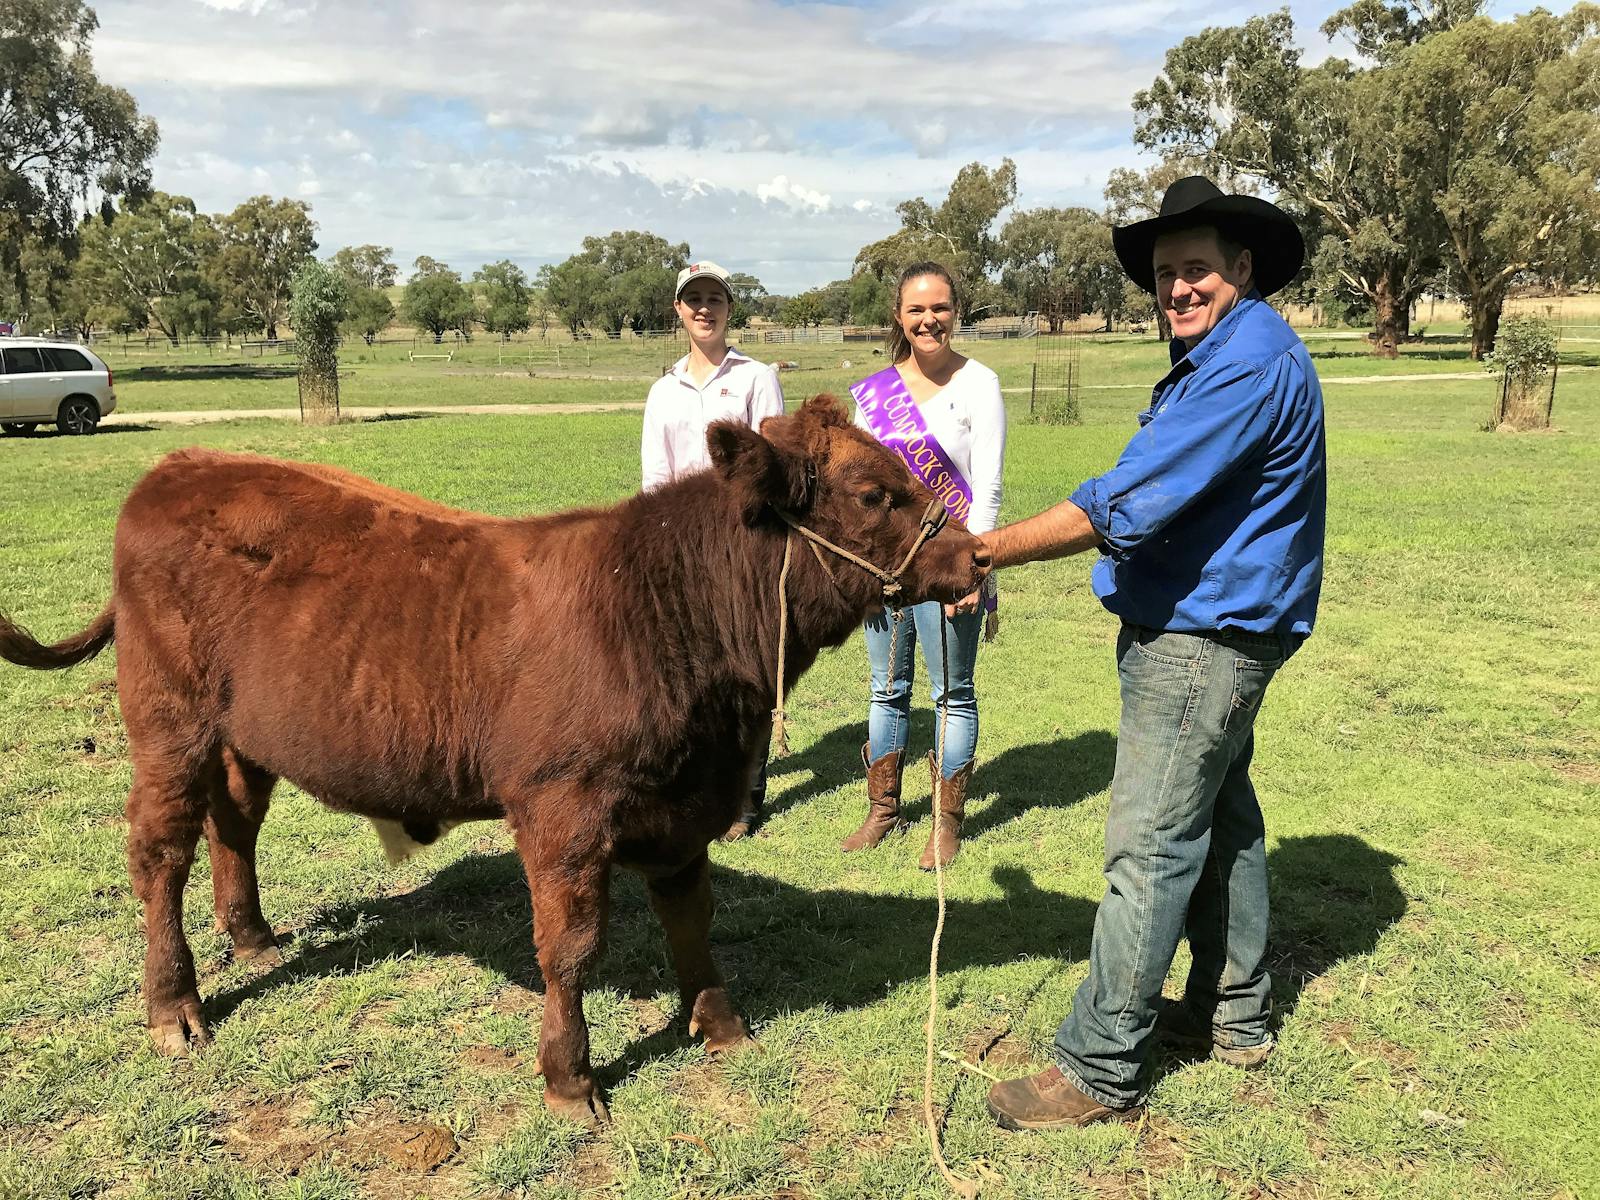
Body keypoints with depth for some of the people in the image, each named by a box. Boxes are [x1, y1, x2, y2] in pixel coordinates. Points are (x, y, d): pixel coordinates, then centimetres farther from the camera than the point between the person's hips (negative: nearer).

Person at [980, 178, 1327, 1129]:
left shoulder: (1253, 361, -21)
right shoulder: (1219, 356, 14)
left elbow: (1128, 505, -27)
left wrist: (984, 553, -22)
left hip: (1202, 639, -11)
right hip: (1210, 630, 11)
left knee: (1151, 849, -7)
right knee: (1220, 817, 19)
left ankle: (1101, 1070, 2)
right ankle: (1235, 1014, 34)